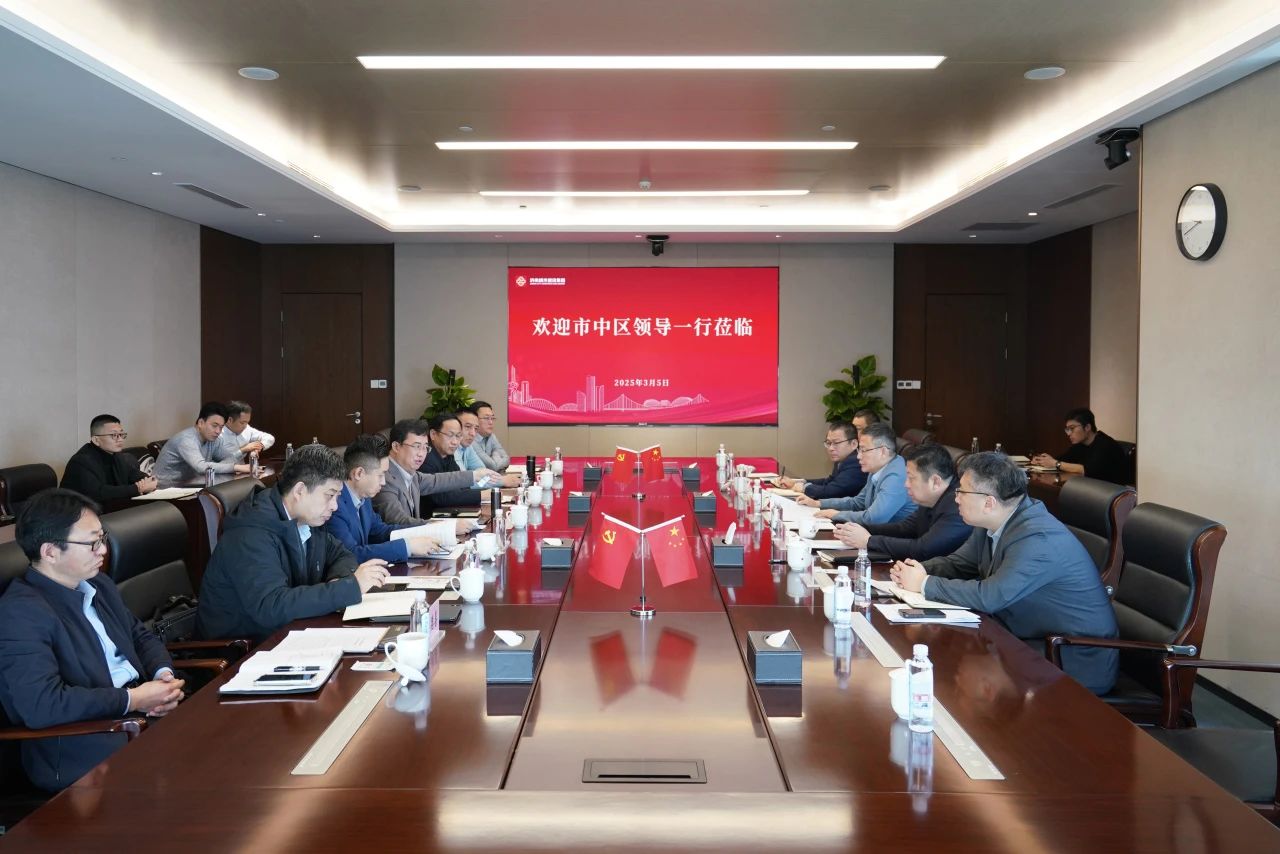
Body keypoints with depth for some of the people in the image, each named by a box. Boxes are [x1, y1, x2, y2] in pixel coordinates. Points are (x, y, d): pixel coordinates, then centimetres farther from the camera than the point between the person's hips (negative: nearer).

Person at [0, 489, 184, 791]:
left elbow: (142, 636, 24)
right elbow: (40, 704, -23)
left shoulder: (98, 585, 13)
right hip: (82, 753, -8)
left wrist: (164, 674, 1)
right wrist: (133, 699, -18)